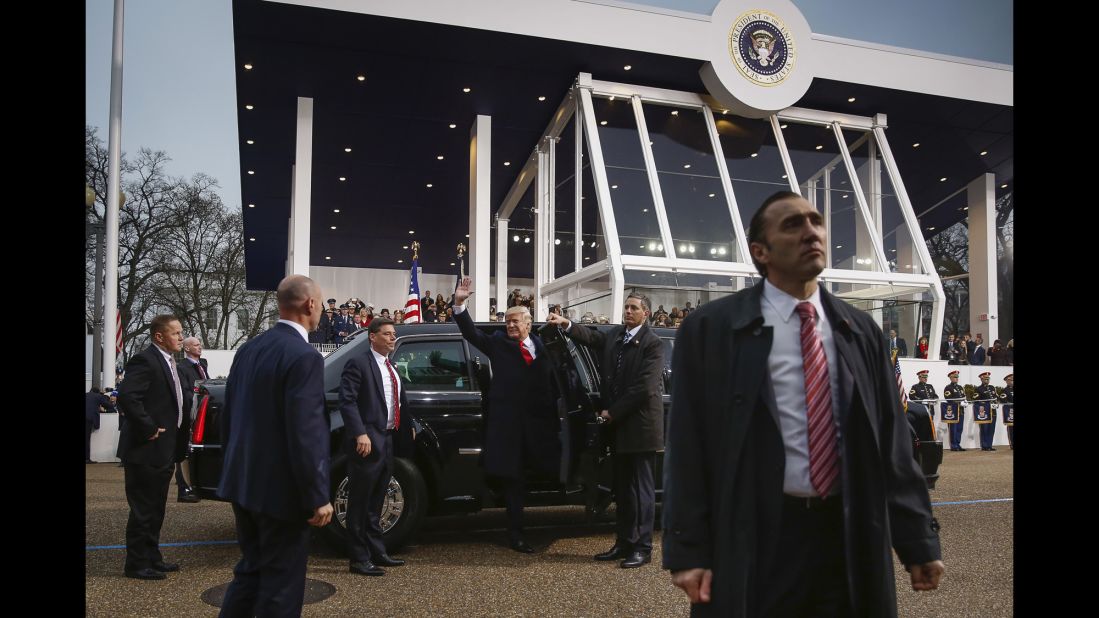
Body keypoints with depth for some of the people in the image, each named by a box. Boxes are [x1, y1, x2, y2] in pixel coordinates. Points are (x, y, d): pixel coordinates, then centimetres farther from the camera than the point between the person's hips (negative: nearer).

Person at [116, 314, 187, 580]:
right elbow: (126, 397, -28)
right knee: (143, 510, 0)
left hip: (163, 452, 10)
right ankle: (136, 565, 11)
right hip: (145, 451, -10)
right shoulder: (145, 360, -16)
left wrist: (183, 425, 12)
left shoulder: (168, 362, 14)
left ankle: (152, 559, 28)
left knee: (155, 510, 18)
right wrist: (149, 429, -22)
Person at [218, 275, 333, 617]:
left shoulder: (248, 349, 6)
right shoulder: (304, 357, -20)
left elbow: (228, 418, 13)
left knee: (251, 569, 22)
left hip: (244, 482, 8)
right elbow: (304, 435, -24)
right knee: (281, 580, 5)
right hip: (280, 489, -8)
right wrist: (317, 497, -17)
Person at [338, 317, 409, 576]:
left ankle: (377, 553, 26)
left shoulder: (392, 368, 17)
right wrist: (360, 434, -24)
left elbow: (401, 401, 23)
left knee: (375, 503, 17)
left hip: (387, 441, 8)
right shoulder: (358, 364, -9)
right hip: (368, 442, -8)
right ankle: (360, 560, 9)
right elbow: (347, 401, -17)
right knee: (360, 503, 1)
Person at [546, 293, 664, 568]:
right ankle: (624, 543, 23)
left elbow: (645, 389, -18)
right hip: (619, 426, 7)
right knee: (622, 489, 13)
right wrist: (566, 324, -12)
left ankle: (643, 548, 9)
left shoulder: (652, 344, -12)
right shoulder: (614, 335, 10)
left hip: (640, 426, -7)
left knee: (641, 488, 1)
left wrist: (613, 412, -13)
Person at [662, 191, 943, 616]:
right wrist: (689, 550, -9)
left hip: (849, 536, 4)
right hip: (754, 540, -3)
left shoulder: (861, 331, 9)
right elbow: (688, 446, -5)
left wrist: (918, 539, 6)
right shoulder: (711, 328, -4)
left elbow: (891, 442, 10)